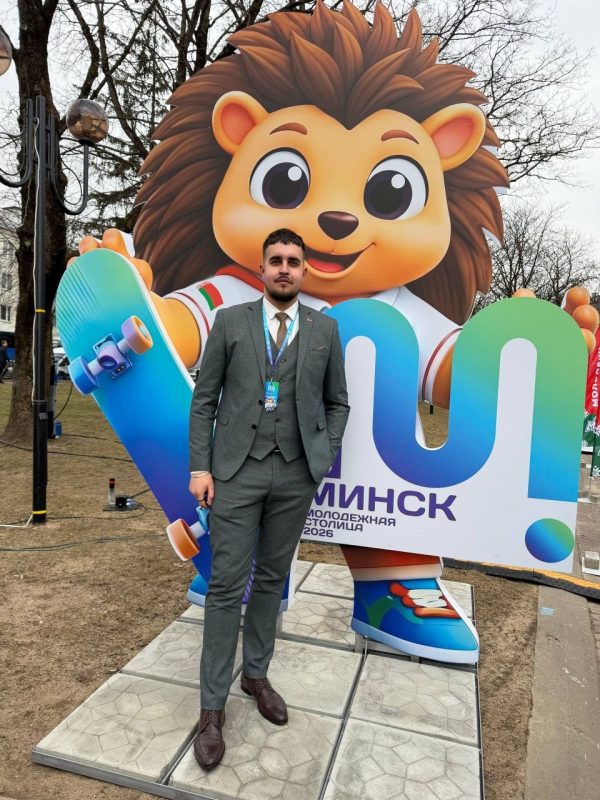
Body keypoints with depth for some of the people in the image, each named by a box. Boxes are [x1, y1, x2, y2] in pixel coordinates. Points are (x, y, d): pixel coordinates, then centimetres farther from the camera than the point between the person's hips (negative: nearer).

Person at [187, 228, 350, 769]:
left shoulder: (325, 329, 6)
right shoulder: (230, 321, 3)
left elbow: (337, 402, 11)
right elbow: (204, 399, 2)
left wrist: (325, 459, 0)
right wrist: (200, 466, -5)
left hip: (295, 475, 2)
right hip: (236, 470, -2)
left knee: (272, 578, 15)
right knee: (226, 585, 1)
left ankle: (256, 674, 35)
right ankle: (212, 707, 16)